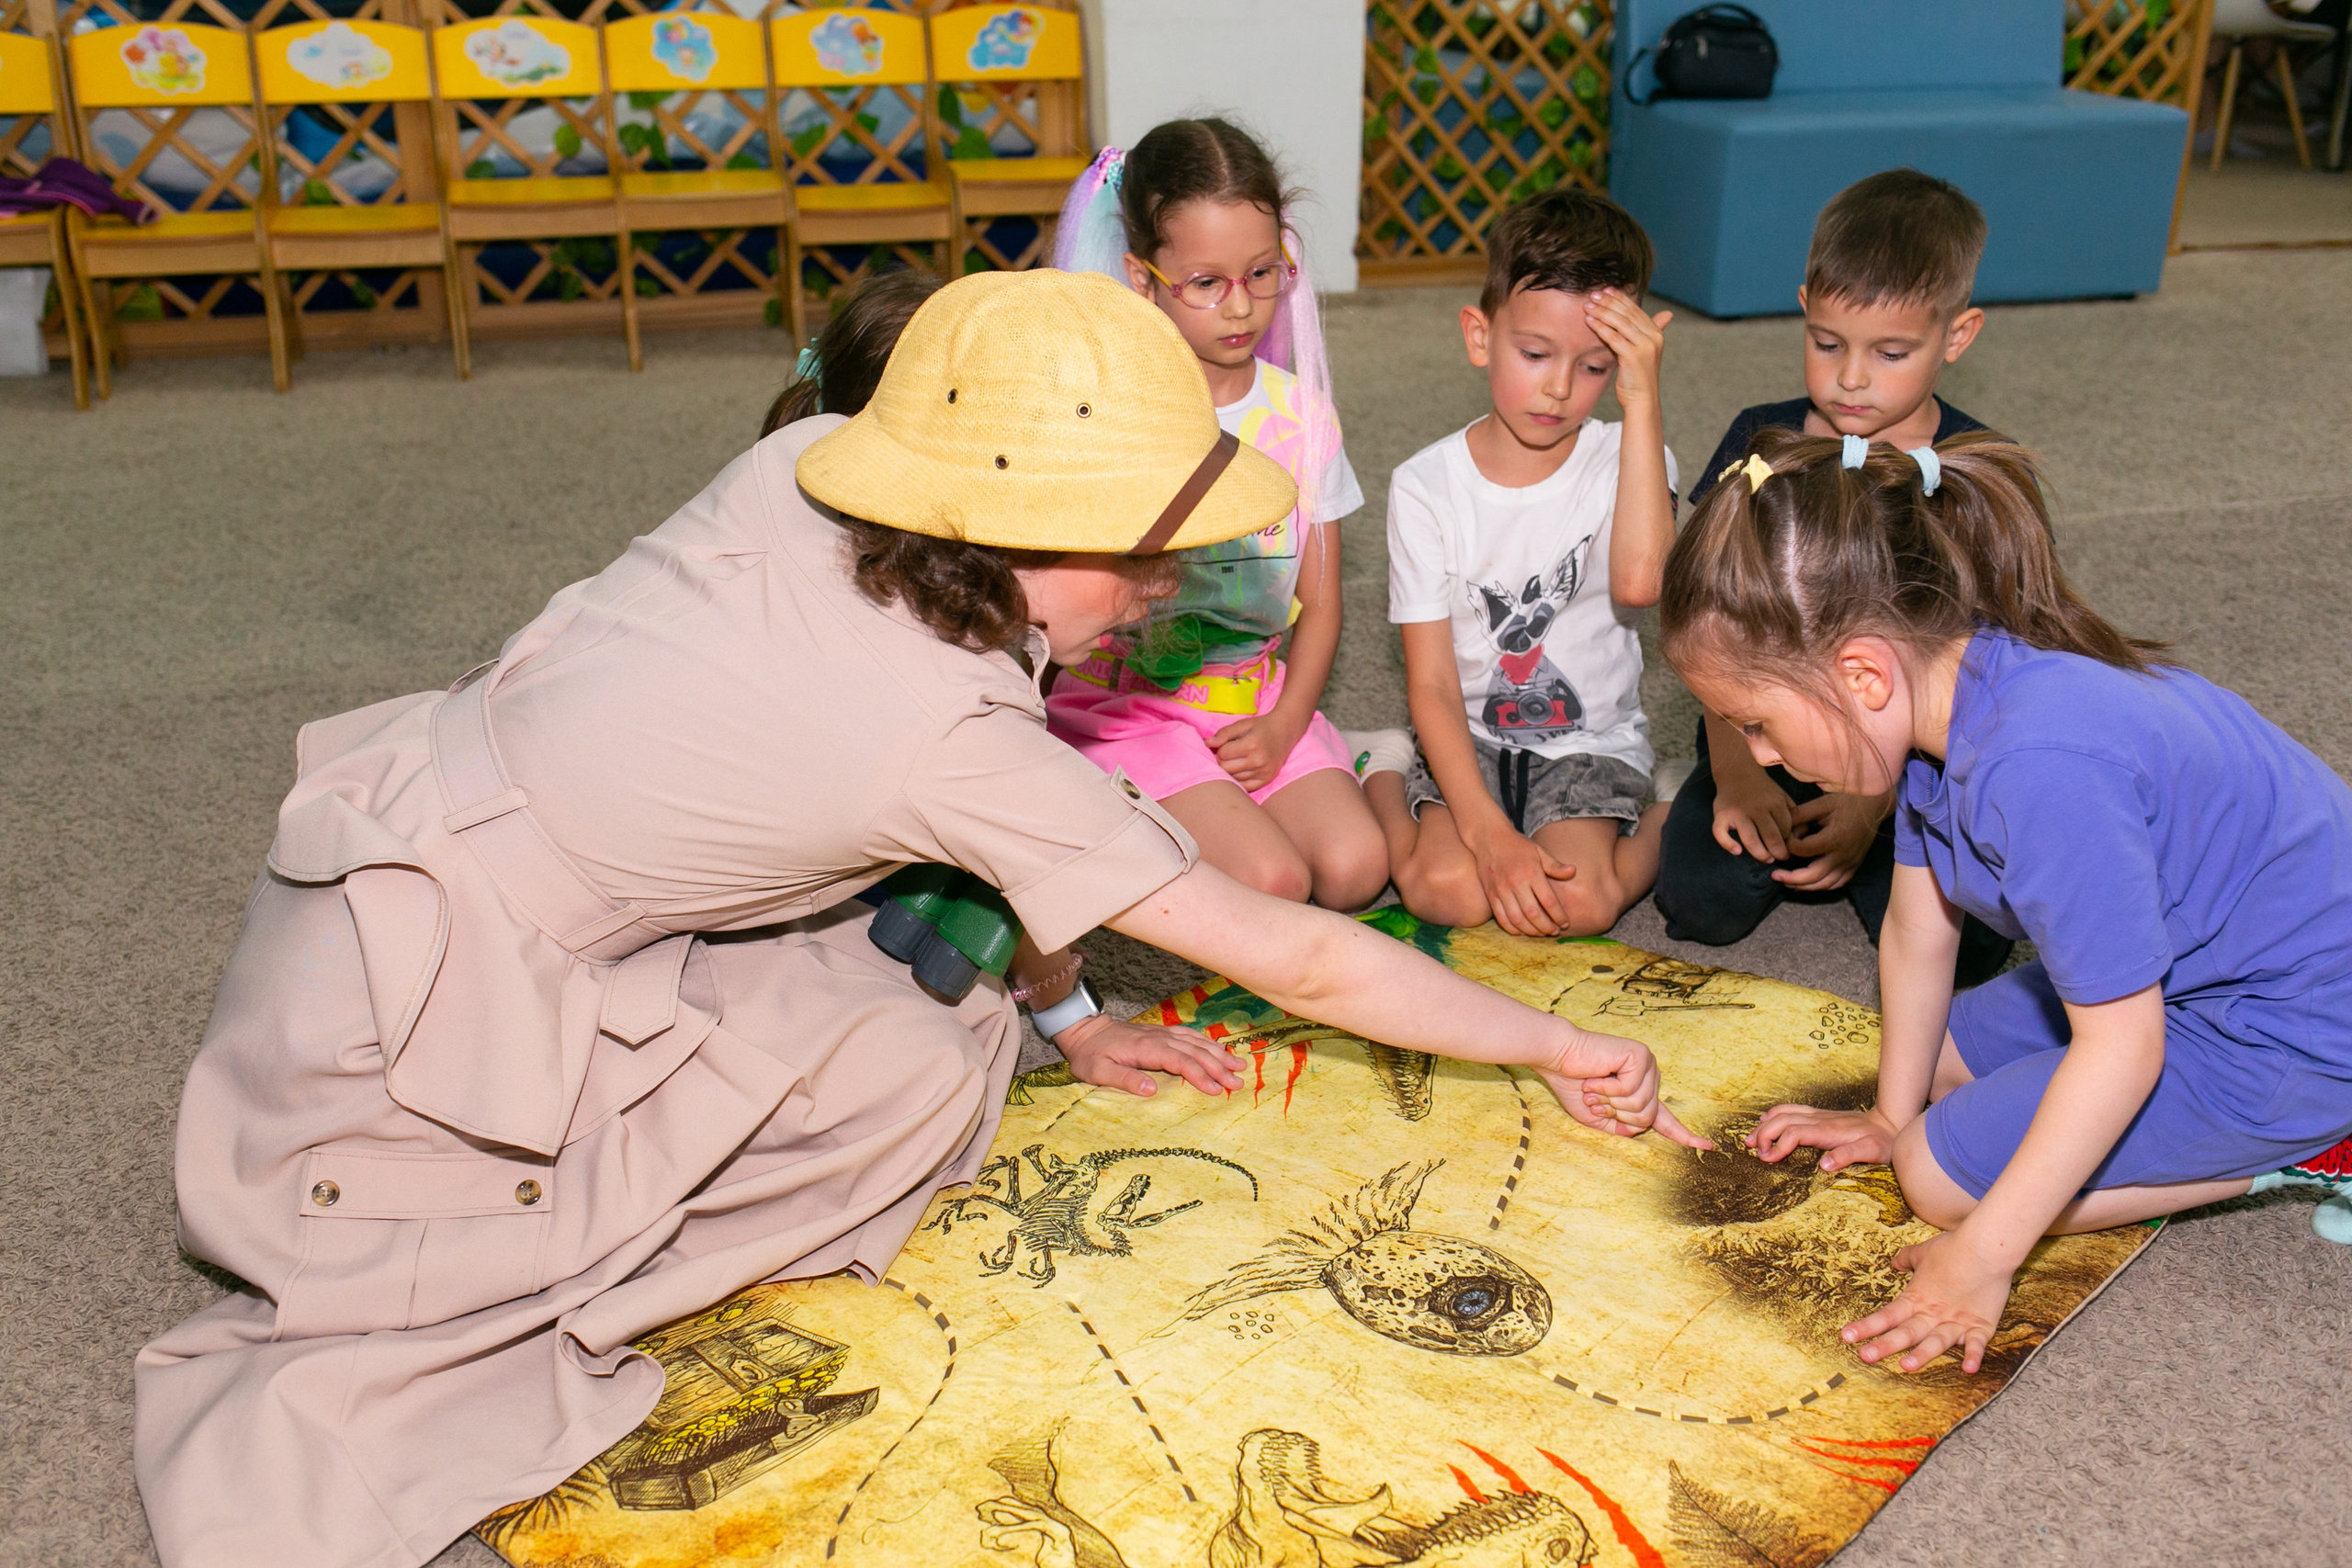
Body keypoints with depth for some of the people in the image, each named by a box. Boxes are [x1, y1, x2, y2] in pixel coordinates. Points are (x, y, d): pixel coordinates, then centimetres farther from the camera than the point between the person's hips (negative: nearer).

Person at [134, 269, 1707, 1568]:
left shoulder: (800, 470, -6)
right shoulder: (959, 739, -23)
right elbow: (1295, 958, -14)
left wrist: (1070, 1013, 13)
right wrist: (1557, 1045, -1)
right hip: (397, 1012, -7)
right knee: (931, 1073, -9)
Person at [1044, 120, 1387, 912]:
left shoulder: (1300, 412, 3)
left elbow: (1319, 604, 5)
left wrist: (1282, 728, -7)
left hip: (1260, 700, 4)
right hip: (1129, 703, -3)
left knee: (1355, 868, -18)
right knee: (1269, 882, -21)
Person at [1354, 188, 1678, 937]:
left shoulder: (1621, 460, -7)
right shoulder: (1426, 485, -8)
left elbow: (1641, 581, -31)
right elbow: (1431, 686, -10)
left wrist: (1643, 402, -27)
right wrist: (1489, 832, -21)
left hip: (1591, 741, 0)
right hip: (1469, 736, 1)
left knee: (1578, 904, -26)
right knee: (1447, 890, -25)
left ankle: (1660, 828, 7)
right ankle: (1383, 779, 7)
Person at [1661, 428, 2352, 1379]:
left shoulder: (2042, 769, -38)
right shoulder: (1946, 683, -9)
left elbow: (2121, 1045, -30)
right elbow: (1916, 932, 3)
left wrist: (1980, 1260, -23)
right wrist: (1892, 1113, 13)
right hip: (2184, 961, 9)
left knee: (1949, 1172, -8)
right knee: (1946, 1063, 20)